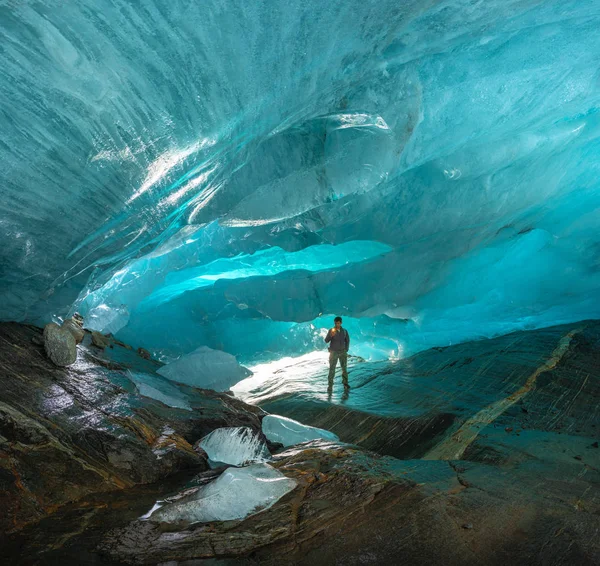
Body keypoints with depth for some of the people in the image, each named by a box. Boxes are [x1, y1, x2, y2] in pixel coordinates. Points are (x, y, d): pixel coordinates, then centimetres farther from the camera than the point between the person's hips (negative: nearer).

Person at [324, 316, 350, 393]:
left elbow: (347, 340, 13)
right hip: (333, 352, -2)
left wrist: (346, 350, 6)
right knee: (332, 369, -3)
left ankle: (345, 385, 10)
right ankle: (330, 386, 1)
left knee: (344, 368, 0)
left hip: (342, 352, 2)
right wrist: (331, 335, -28)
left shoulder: (344, 331, 1)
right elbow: (326, 341, -10)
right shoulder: (331, 330, -6)